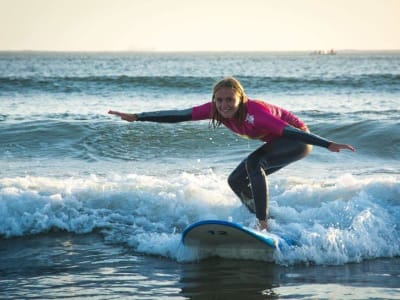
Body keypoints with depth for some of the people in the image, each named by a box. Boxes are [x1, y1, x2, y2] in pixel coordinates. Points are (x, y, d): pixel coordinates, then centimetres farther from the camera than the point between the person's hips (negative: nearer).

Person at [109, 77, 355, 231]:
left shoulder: (255, 112, -35)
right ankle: (264, 222, 16)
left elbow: (291, 130, -38)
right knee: (237, 181, 3)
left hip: (298, 140, -8)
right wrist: (137, 117, -15)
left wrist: (328, 145, -43)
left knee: (254, 164, -30)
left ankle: (263, 224, -29)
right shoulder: (216, 109, -16)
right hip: (277, 143, 8)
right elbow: (179, 115, -14)